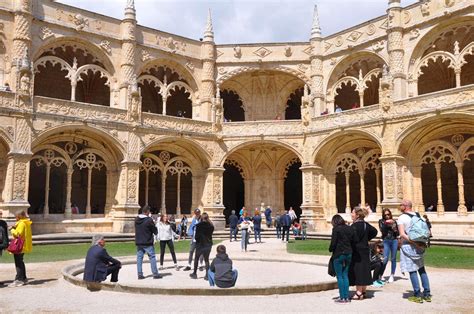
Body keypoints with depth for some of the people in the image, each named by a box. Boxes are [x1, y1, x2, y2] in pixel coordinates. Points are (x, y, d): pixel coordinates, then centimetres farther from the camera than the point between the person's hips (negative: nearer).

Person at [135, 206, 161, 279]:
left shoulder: (137, 219, 3)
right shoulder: (149, 220, -16)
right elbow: (155, 231, -10)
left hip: (138, 242, 5)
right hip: (147, 243, -5)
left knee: (139, 258, 9)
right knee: (152, 257, 3)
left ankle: (140, 274, 9)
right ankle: (155, 274, 5)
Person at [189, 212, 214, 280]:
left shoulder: (199, 225, -13)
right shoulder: (211, 226, -3)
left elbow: (196, 236, -11)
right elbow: (211, 234, 4)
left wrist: (197, 239, 7)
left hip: (200, 244, -3)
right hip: (208, 244, 3)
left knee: (196, 259, 15)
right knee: (206, 259, 13)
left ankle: (194, 274, 22)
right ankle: (207, 275, 8)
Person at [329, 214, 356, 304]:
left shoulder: (336, 229, -11)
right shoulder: (350, 229, 8)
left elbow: (333, 242, -14)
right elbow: (353, 242, 8)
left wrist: (331, 249, 3)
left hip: (338, 254, -6)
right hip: (348, 254, 6)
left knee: (339, 276, 2)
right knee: (345, 275, 12)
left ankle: (342, 298, 3)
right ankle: (346, 297, 12)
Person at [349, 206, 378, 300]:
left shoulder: (354, 226, -18)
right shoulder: (365, 224, 8)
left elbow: (354, 239, -24)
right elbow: (374, 231, 19)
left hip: (356, 251, -9)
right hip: (364, 250, 9)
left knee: (357, 271, -2)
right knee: (364, 271, 14)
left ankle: (359, 293, 0)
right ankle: (363, 291, 23)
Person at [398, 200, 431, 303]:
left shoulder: (402, 218, -10)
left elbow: (402, 234, -20)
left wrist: (414, 243, -18)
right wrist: (419, 243, 4)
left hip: (408, 246, -6)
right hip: (419, 247, 6)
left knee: (412, 271, 1)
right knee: (421, 269, 15)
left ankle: (417, 295, 5)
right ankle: (427, 294, 17)